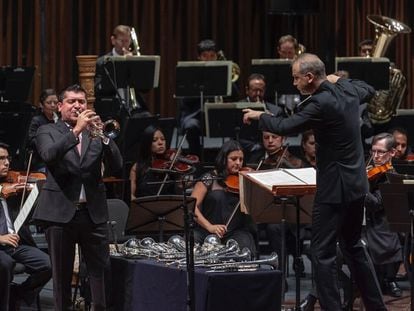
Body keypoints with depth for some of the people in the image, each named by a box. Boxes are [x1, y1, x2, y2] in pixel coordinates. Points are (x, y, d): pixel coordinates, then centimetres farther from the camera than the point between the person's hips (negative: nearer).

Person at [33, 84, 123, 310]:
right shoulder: (48, 131, 6)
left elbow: (116, 166, 1)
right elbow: (49, 155, -16)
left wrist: (102, 135, -14)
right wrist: (76, 131, -23)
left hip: (93, 212, 2)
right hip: (60, 212, -2)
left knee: (100, 271, -2)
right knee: (61, 273, 4)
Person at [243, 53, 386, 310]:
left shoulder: (321, 103, -22)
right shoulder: (348, 90, 4)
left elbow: (285, 126, -24)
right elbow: (369, 90, 26)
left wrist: (260, 116, -6)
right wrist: (339, 80, 32)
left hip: (334, 189, -9)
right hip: (357, 185, 9)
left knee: (323, 254, -4)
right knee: (353, 245, 21)